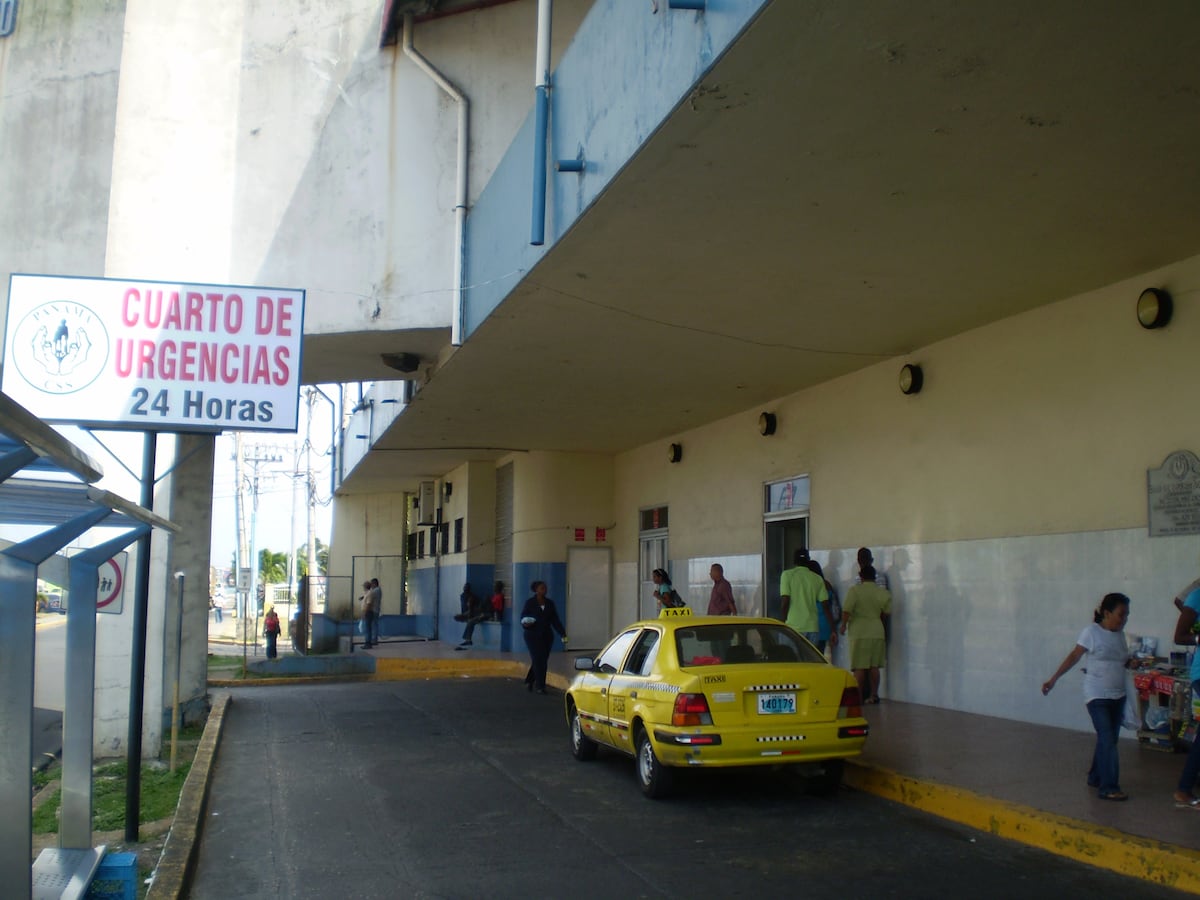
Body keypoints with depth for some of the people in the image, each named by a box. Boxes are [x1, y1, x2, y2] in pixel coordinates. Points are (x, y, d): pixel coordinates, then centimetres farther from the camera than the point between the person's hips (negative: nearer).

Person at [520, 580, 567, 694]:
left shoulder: (550, 603, 9)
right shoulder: (530, 603, -2)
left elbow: (555, 620, 9)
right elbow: (523, 618, 1)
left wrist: (562, 634, 2)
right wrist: (525, 624, -22)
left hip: (546, 636, 5)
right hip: (533, 636, -5)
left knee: (543, 661, 6)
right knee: (538, 660, -11)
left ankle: (529, 682, 24)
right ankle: (540, 686, -8)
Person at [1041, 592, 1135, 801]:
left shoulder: (1119, 635, 9)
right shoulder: (1092, 632, -10)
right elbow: (1074, 656, -9)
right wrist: (1053, 679, -11)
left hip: (1118, 696, 7)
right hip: (1097, 696, -7)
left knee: (1109, 739, 11)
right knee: (1107, 740, -11)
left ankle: (1095, 777, 26)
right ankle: (1109, 788, -10)